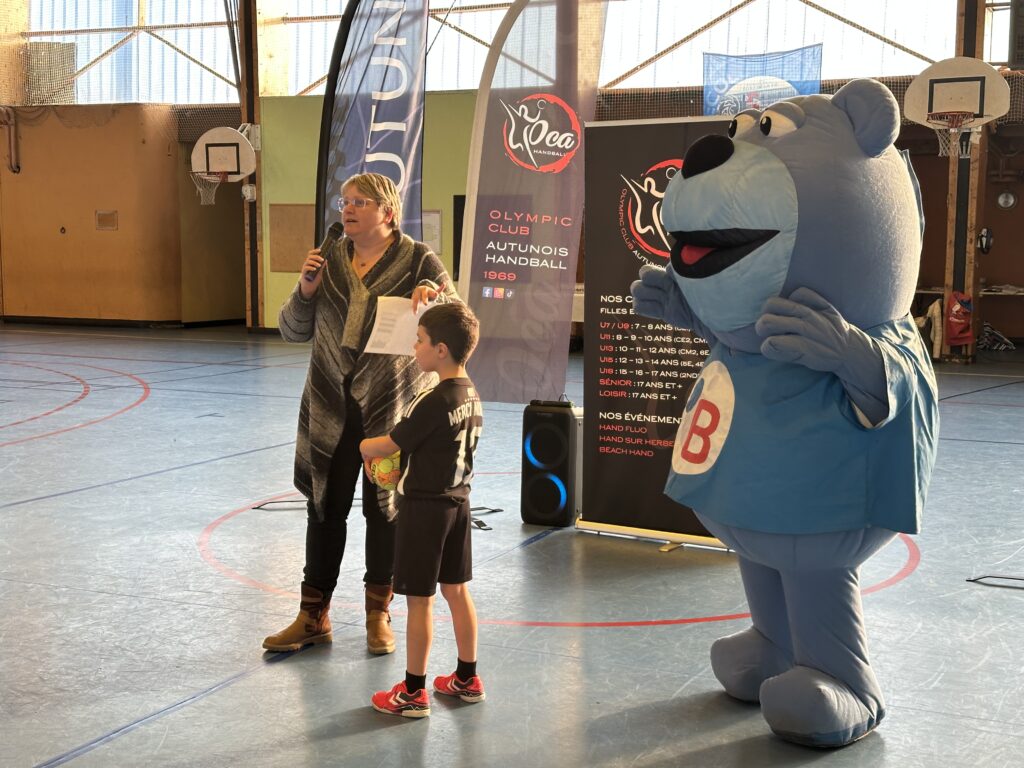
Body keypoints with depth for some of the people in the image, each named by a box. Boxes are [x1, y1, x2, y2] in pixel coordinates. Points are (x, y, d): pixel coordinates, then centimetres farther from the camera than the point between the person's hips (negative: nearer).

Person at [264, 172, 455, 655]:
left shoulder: (418, 261, -4)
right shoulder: (329, 260, 6)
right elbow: (293, 331, 7)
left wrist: (433, 294, -24)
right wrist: (306, 289, -11)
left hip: (393, 407, -3)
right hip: (331, 407, 3)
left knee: (385, 507, 8)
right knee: (325, 505, 9)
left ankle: (379, 615, 24)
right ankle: (313, 616, 21)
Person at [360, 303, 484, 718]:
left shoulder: (432, 401, -23)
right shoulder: (471, 395, 4)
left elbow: (389, 444, -13)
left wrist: (365, 446, 7)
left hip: (424, 507, -8)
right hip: (458, 501, 8)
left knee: (420, 599, 1)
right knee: (456, 590, 17)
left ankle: (413, 693, 11)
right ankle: (467, 679, 28)